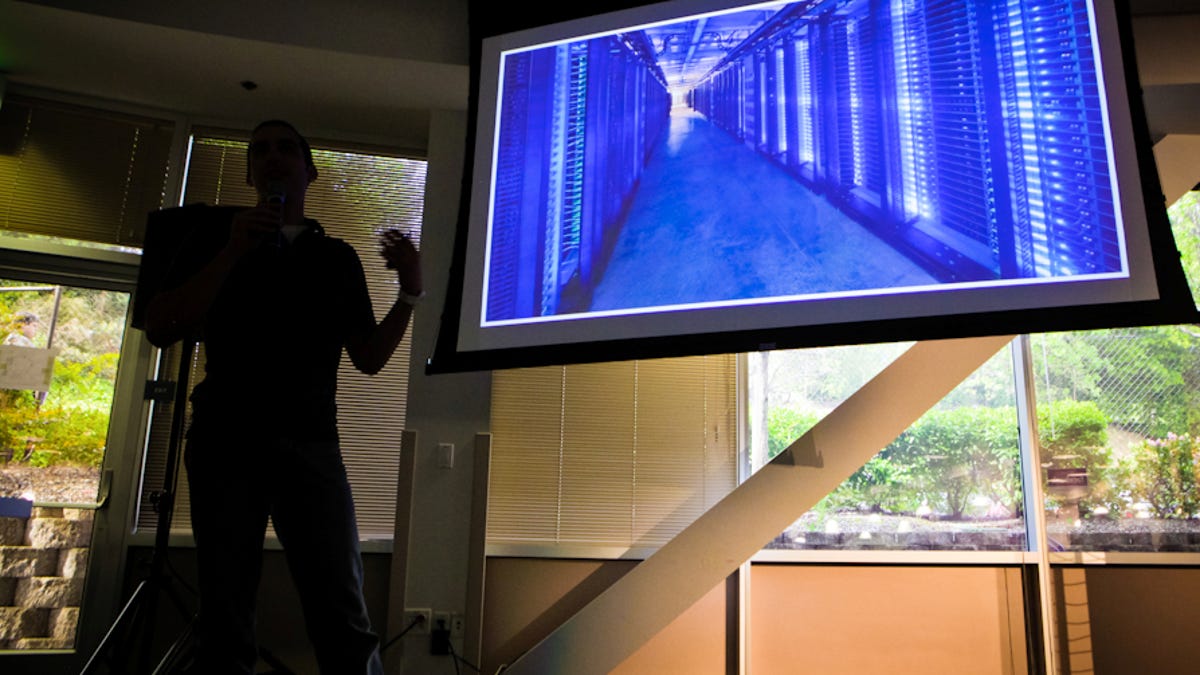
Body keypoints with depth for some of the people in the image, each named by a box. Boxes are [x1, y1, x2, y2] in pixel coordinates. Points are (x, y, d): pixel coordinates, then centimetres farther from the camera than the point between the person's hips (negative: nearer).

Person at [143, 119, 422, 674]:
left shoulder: (337, 258, 18)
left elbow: (369, 358, 15)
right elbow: (159, 330, 2)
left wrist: (409, 292, 1)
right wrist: (232, 254, -6)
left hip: (310, 442, 0)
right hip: (226, 440, 0)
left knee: (345, 622, -9)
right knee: (224, 623, 2)